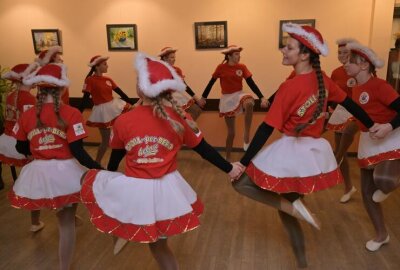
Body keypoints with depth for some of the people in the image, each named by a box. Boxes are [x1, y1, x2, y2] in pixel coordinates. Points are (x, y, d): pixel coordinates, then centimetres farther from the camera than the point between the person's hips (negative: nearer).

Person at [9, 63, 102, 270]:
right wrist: (100, 170, -14)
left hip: (37, 174, 3)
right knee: (67, 223, 13)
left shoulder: (26, 116, -3)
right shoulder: (71, 114, -14)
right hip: (64, 173, -3)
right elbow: (77, 151, -18)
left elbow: (21, 149, 9)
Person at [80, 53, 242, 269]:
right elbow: (203, 149, 2)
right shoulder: (180, 118, -7)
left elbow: (115, 157, 9)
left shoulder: (123, 121, -7)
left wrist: (108, 178, 30)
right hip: (165, 191, 2)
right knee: (158, 244, 24)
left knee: (89, 178, 24)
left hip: (132, 191, -2)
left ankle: (124, 231, 18)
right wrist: (229, 169, 17)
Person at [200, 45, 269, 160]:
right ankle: (228, 158, 24)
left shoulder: (242, 67, -3)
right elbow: (211, 82, 2)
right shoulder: (221, 67, -8)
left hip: (239, 94, 1)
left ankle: (246, 137, -26)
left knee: (249, 104, -39)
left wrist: (262, 97, -14)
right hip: (227, 99, -1)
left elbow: (251, 83, -4)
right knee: (231, 132, 3)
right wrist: (203, 97, 6)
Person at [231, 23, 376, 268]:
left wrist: (243, 162, -16)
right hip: (316, 151, 8)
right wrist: (372, 126, 30)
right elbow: (349, 103, 15)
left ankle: (291, 205, -9)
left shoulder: (289, 87, -18)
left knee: (241, 183, 6)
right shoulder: (323, 79, 3)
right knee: (285, 209, 20)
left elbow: (267, 129, -20)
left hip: (292, 151, -8)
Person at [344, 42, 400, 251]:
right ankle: (381, 235, 30)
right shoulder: (356, 89, 6)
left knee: (383, 179, -36)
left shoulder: (379, 85, -18)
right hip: (368, 141, 8)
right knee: (367, 191, 10)